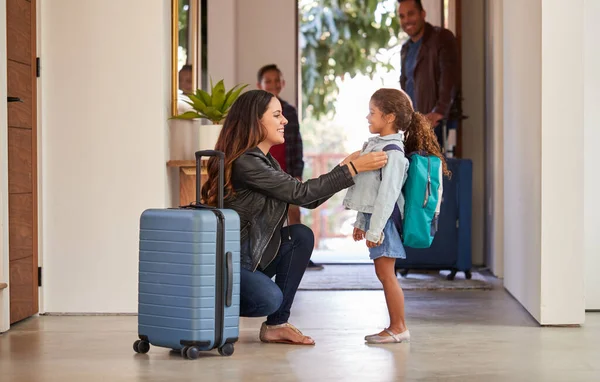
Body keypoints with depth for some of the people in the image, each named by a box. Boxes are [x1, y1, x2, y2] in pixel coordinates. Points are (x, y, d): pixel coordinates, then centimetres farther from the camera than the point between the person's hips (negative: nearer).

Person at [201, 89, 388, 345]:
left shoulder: (265, 161, 10)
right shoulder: (245, 162, -20)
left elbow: (309, 200, 8)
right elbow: (300, 192, -21)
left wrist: (345, 166, 1)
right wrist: (353, 169, -18)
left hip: (250, 255, 10)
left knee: (301, 236, -7)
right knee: (270, 299, -30)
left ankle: (276, 325, -1)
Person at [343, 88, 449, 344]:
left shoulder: (393, 152, -16)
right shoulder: (375, 145, 14)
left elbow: (387, 193, -21)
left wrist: (375, 229, -23)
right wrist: (361, 222, 22)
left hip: (383, 220, -9)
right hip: (372, 217, 9)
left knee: (386, 274, -5)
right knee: (383, 274, 11)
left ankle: (399, 328, 2)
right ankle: (395, 327, 18)